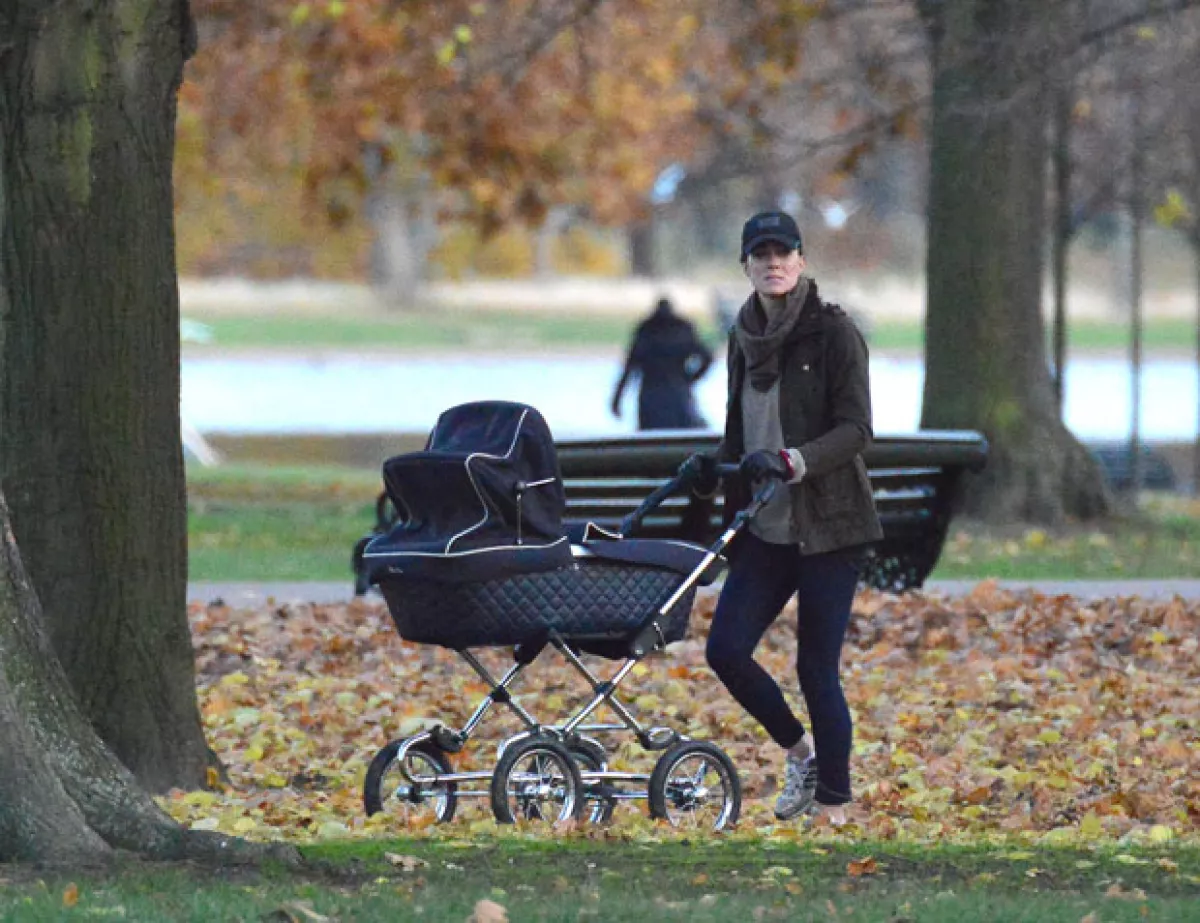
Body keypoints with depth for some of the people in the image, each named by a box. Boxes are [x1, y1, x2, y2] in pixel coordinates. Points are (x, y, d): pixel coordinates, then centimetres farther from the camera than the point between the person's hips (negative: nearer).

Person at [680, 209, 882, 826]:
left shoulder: (834, 332, -7)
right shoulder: (745, 337, 12)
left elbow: (856, 430, -13)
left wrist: (792, 462, -26)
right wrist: (711, 466, 1)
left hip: (829, 526, -6)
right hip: (765, 530, 6)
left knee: (817, 669, -6)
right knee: (726, 649, -5)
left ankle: (834, 806, 5)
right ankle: (798, 752, 19)